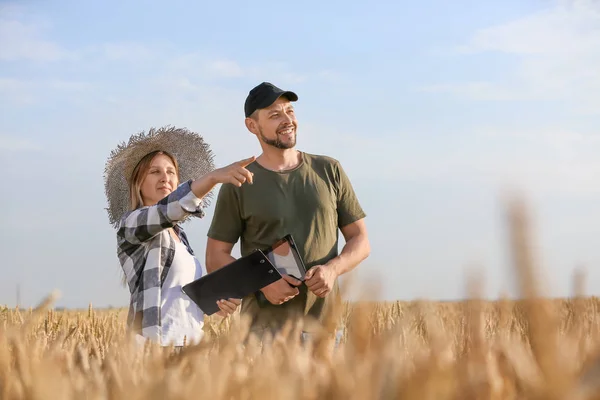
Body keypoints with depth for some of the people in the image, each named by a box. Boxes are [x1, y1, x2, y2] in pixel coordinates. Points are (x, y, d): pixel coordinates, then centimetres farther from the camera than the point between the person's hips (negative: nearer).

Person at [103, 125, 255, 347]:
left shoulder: (178, 235, 20)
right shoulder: (130, 224, -4)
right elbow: (169, 209, -25)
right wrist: (214, 176, -40)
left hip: (190, 341, 8)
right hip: (157, 343, -8)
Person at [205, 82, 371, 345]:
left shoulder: (329, 171, 10)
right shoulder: (238, 185, 2)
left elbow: (360, 240, 11)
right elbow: (216, 258, 3)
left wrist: (333, 269, -10)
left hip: (324, 324, 3)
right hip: (264, 326, -2)